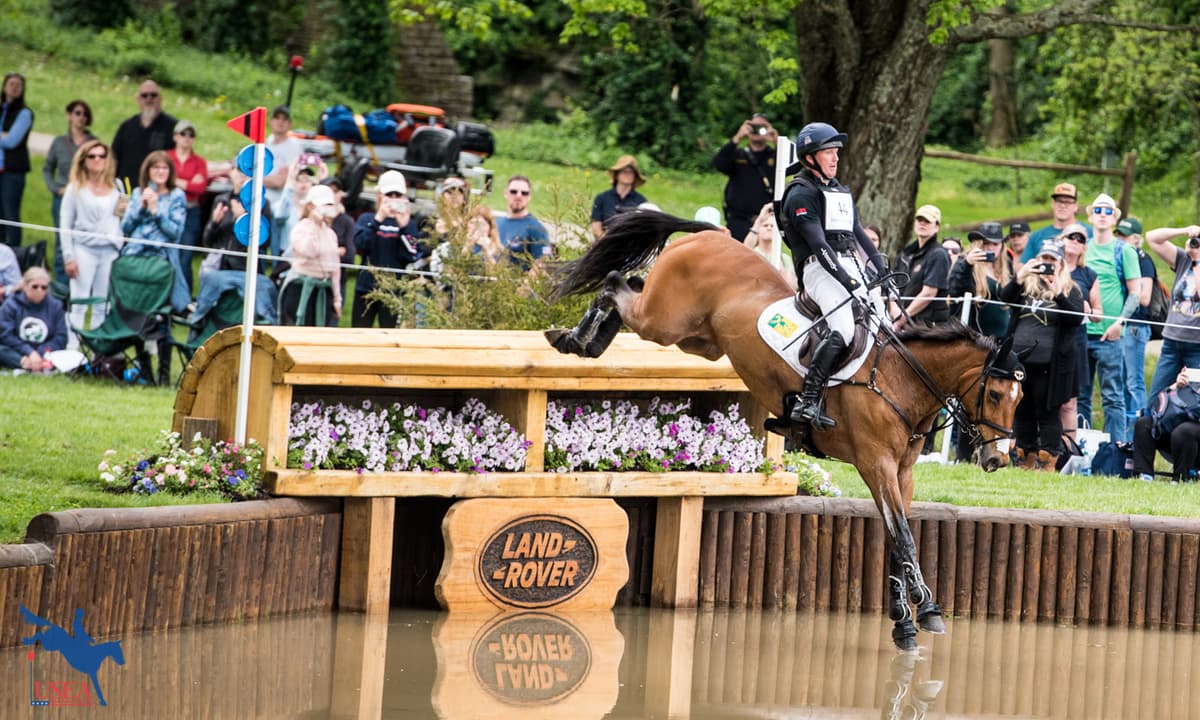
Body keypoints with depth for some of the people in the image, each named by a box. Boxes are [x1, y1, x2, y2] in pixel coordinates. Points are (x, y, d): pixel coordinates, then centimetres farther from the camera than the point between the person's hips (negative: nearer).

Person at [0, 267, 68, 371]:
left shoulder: (55, 306, 5)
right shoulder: (10, 305, 1)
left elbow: (61, 338, -3)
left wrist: (39, 354, -18)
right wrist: (30, 352, -21)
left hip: (44, 353, 1)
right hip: (17, 353, -1)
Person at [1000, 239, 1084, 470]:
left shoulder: (1070, 290, 5)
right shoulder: (1026, 285, 15)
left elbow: (1077, 318, -9)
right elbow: (1005, 298, -1)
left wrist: (1057, 293, -21)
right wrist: (1019, 277, -17)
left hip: (1048, 363, -4)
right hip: (1019, 357, 4)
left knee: (1047, 412, -3)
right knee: (1021, 412, 9)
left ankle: (1047, 461, 0)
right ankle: (1025, 459, 17)